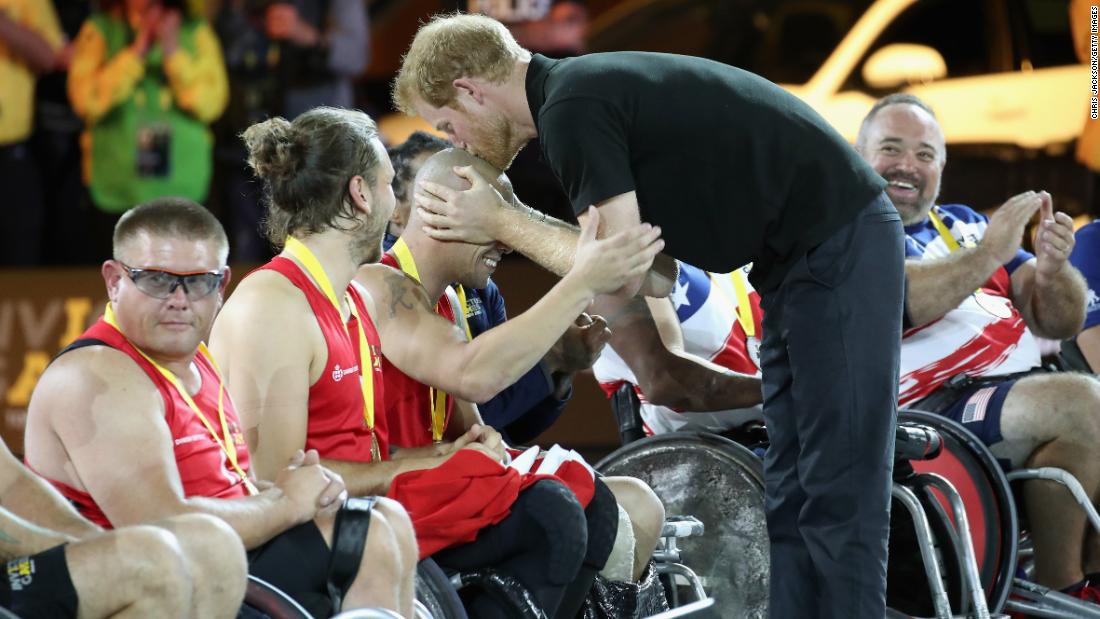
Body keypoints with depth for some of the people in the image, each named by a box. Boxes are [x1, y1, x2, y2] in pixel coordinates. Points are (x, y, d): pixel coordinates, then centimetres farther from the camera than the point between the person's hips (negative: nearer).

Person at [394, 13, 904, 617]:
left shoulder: (573, 108, -15)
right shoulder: (595, 91, 14)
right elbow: (657, 274, 12)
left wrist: (502, 223, -6)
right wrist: (515, 222, 8)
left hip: (838, 248, -10)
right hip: (804, 257, 10)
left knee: (837, 495, -9)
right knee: (793, 495, 9)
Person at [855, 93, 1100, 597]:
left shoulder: (962, 224, 26)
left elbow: (1058, 322, 19)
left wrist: (1052, 267, -3)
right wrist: (989, 253, -16)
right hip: (930, 404, -7)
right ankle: (1058, 592, -21)